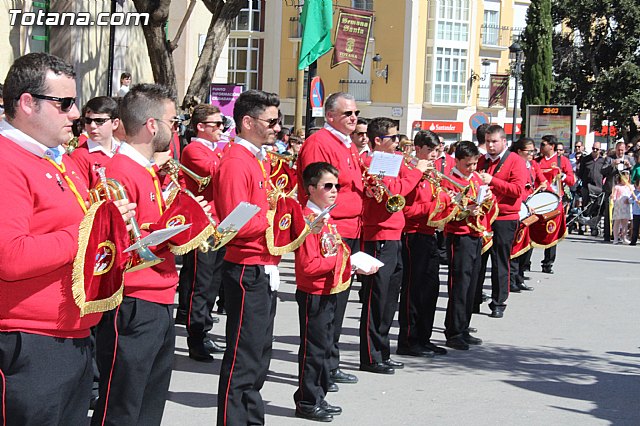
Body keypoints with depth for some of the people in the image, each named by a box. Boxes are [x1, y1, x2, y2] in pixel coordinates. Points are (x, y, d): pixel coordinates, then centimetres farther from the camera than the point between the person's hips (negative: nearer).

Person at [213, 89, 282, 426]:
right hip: (247, 271, -10)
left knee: (258, 354, 16)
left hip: (264, 270, 10)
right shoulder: (236, 163, -16)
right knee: (243, 359, -4)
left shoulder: (260, 160, 14)